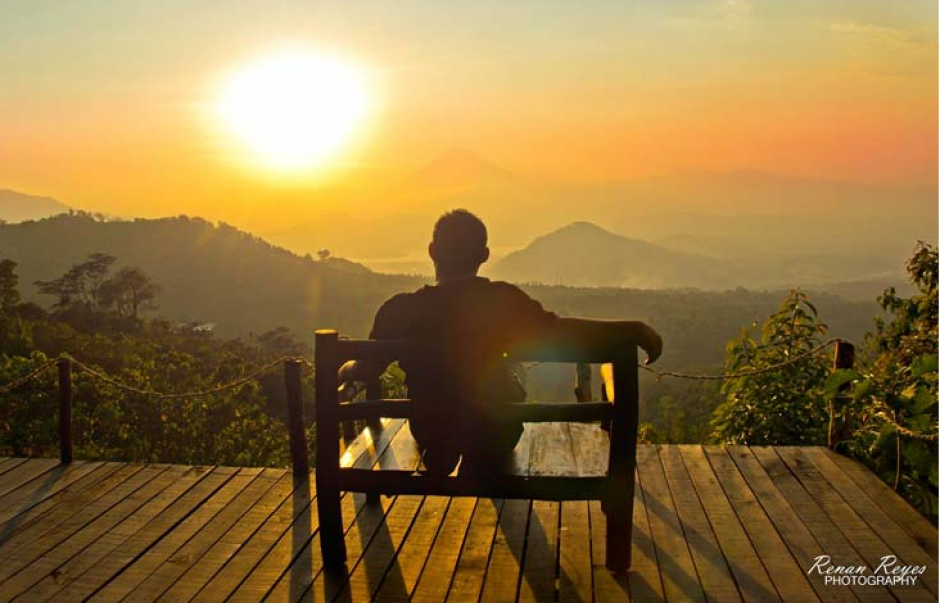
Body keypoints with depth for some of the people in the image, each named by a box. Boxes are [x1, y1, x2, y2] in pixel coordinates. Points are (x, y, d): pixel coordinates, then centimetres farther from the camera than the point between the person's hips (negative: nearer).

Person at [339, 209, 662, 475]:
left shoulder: (401, 310, -19)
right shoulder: (503, 300, -25)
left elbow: (366, 370, -7)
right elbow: (560, 332, -35)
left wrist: (344, 369, 15)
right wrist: (634, 331, -27)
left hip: (431, 437, 2)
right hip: (495, 436, -1)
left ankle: (441, 463, 45)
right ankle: (484, 468, 43)